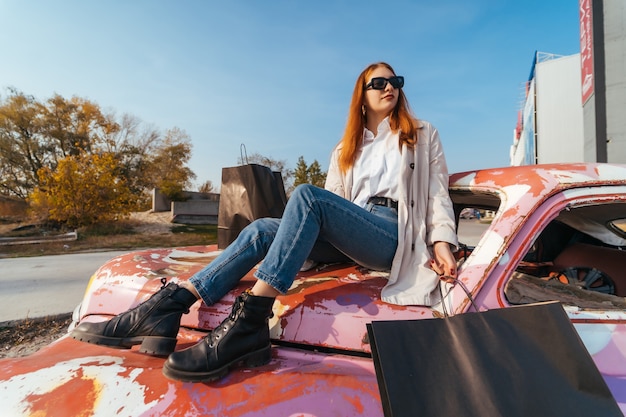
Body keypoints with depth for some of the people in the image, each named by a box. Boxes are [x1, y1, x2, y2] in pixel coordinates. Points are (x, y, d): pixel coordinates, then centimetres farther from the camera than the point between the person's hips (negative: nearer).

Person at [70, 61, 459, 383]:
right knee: (263, 230, -20)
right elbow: (333, 203, 13)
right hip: (352, 235, 4)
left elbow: (437, 192, 5)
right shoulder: (347, 148, 23)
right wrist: (306, 231, -4)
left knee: (306, 194, -31)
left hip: (396, 235, -3)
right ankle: (168, 305, -26)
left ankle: (249, 322, -36)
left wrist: (442, 240, -11)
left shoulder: (423, 134, 16)